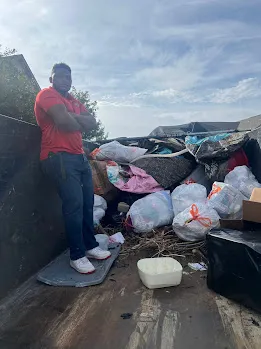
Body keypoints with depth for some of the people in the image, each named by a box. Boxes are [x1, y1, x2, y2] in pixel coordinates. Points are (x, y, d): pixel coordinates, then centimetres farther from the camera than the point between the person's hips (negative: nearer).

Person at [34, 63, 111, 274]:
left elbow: (93, 123, 9)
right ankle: (77, 256, 0)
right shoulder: (47, 94, -2)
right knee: (74, 205, -11)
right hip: (59, 158, -8)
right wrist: (81, 124, 1)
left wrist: (73, 117, -8)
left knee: (88, 203, 7)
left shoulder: (74, 101, 24)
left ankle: (90, 246, 19)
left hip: (80, 157, 8)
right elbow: (64, 121, -19)